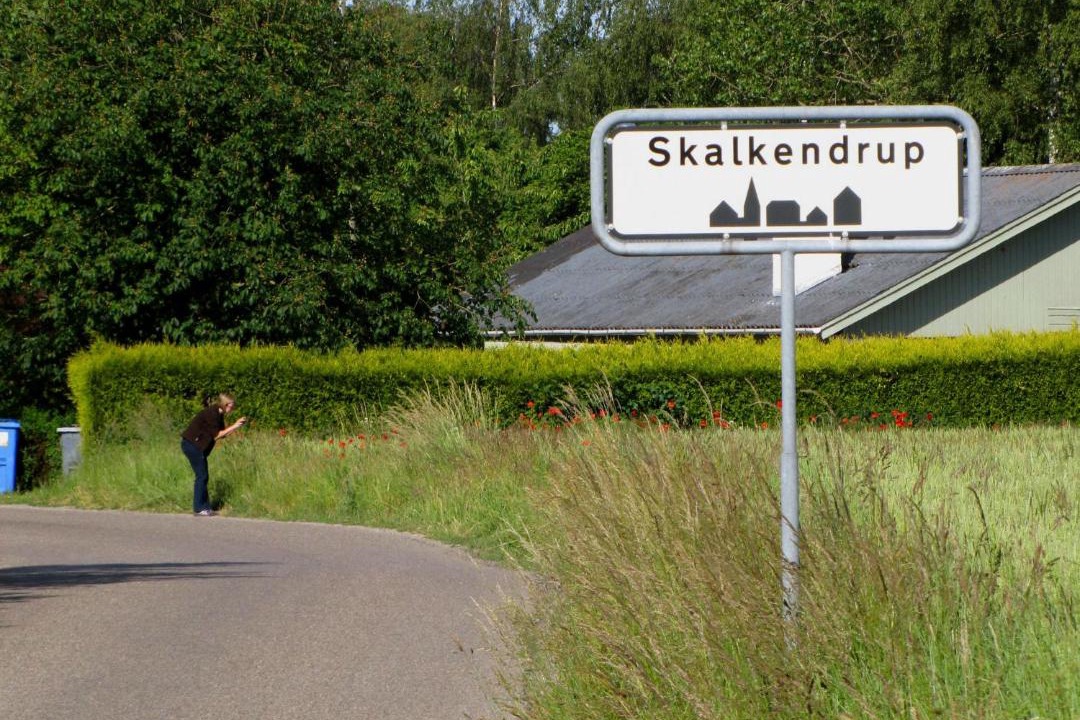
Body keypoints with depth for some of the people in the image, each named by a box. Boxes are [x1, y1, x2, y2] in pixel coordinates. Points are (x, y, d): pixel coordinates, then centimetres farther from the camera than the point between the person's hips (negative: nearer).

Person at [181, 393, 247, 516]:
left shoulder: (218, 415, 9)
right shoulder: (211, 414, -20)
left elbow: (222, 433, 11)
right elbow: (216, 436, -19)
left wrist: (237, 425, 2)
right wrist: (234, 427, -16)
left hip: (197, 446, 10)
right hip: (191, 444, -10)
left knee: (204, 476, 9)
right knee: (201, 476, -8)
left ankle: (205, 507, 12)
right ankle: (199, 508, -4)